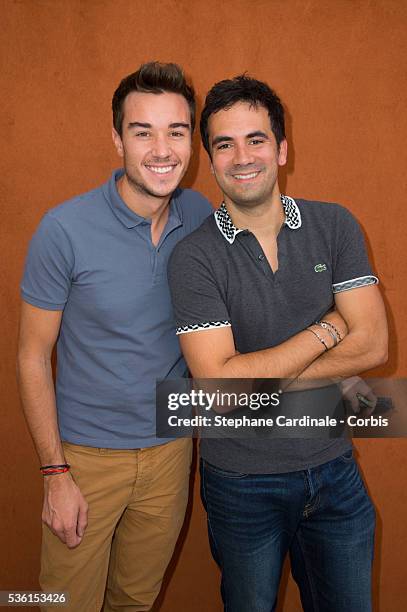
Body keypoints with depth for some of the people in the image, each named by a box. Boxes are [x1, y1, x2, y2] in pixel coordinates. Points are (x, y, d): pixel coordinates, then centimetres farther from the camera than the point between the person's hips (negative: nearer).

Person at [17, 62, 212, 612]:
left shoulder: (202, 216, -7)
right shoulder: (65, 229, -19)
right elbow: (33, 357, -11)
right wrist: (56, 475, -10)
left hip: (171, 446, 4)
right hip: (87, 455, -3)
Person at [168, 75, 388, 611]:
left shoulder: (335, 226, -5)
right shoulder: (194, 256, -15)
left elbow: (372, 346, -12)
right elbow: (220, 385, -23)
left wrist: (258, 378, -19)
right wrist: (329, 328, -18)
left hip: (334, 468, 3)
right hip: (242, 481, -2)